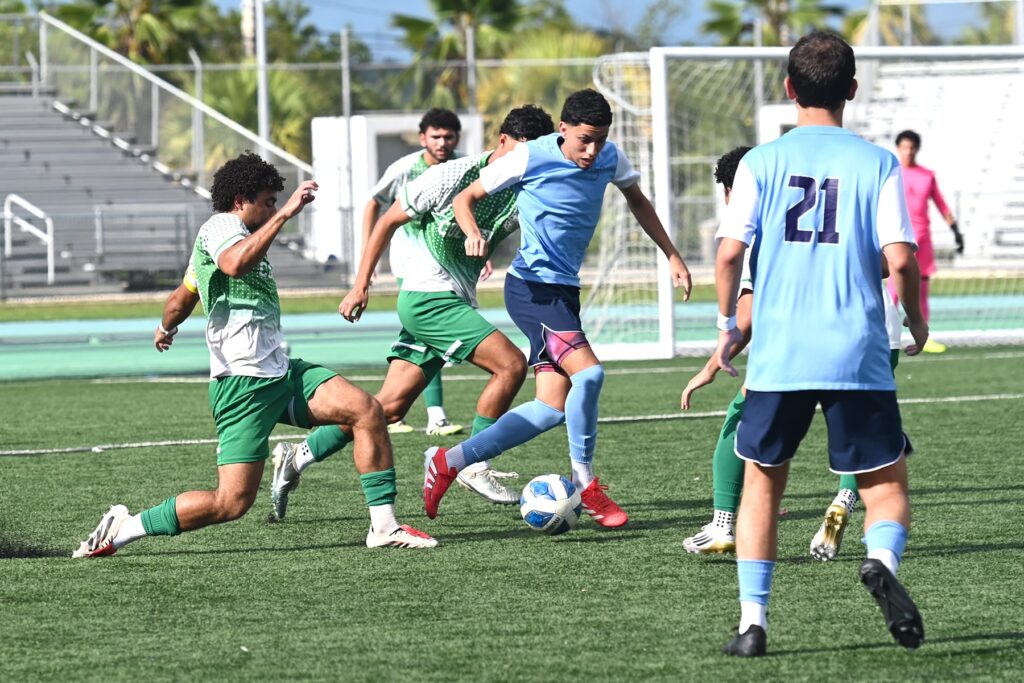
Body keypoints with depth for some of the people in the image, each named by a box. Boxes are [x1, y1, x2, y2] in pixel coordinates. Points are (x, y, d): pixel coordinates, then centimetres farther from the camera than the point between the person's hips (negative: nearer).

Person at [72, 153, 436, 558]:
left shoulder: (234, 233, 24)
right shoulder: (221, 226, -8)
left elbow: (181, 299, 37)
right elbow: (234, 264, -34)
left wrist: (165, 330, 57)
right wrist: (284, 215, -34)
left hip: (279, 373, 10)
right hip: (243, 382, -10)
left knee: (367, 409, -8)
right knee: (232, 502, -14)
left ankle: (384, 527, -4)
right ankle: (124, 528, 0)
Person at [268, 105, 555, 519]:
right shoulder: (450, 177, -12)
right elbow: (389, 221, -2)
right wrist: (361, 284, -2)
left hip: (454, 303, 7)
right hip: (429, 296, -7)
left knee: (389, 407, 5)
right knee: (511, 364, -18)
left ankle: (297, 458, 13)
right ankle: (474, 466, -10)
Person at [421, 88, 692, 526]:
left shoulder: (610, 158, 1)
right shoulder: (529, 158, -13)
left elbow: (636, 200, 22)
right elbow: (466, 198, -3)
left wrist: (672, 255, 18)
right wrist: (473, 233, -24)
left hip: (565, 292, 7)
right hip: (532, 287, -7)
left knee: (552, 408, 2)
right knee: (588, 370, -25)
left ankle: (449, 462, 9)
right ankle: (586, 485, -10)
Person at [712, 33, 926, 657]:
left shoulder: (761, 163, 3)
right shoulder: (877, 163, 1)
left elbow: (731, 251, -6)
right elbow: (900, 257, -7)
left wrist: (728, 324, 10)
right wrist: (916, 322, 11)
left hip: (778, 354, 1)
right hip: (859, 355, -1)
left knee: (763, 483, 15)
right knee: (887, 483, 9)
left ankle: (753, 621, 6)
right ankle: (882, 561, -24)